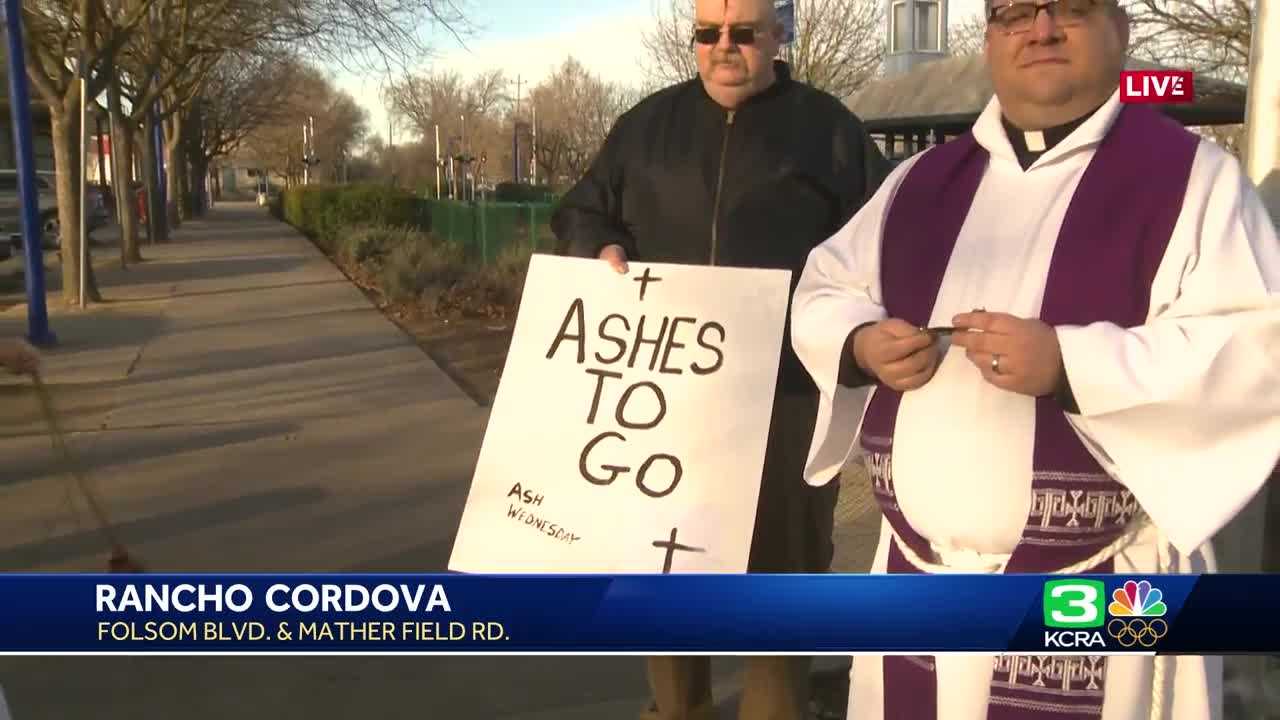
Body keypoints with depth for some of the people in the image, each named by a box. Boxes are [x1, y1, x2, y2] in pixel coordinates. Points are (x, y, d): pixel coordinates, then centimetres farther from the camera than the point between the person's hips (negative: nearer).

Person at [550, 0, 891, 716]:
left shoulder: (828, 127, 5)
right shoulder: (648, 124, 12)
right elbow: (578, 213, 17)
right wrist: (602, 249, -5)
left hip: (785, 392, -3)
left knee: (781, 564, 6)